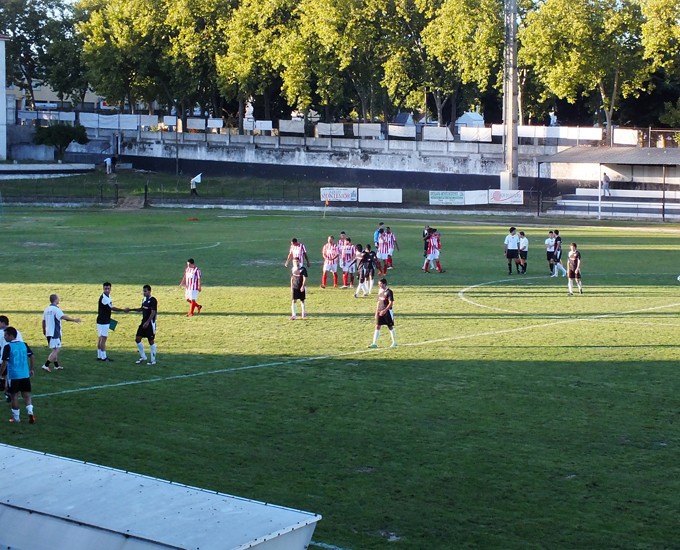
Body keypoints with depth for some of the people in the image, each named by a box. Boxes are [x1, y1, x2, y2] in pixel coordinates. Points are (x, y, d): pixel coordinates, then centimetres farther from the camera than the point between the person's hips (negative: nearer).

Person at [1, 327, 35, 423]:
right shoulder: (24, 345, 5)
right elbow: (32, 357, 6)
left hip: (13, 376, -4)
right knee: (26, 395, 11)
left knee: (14, 396, 7)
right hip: (25, 375, 4)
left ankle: (16, 417, 14)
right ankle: (30, 412, -9)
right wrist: (31, 369, 17)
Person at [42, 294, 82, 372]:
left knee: (55, 349, 19)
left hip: (48, 333, 9)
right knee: (56, 350, -7)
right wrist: (74, 320, -24)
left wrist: (44, 331, 30)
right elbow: (63, 317, -26)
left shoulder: (47, 309, 12)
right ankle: (46, 365, -14)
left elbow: (43, 321, 18)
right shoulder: (56, 309, -14)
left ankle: (56, 365, 25)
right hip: (55, 333, -9)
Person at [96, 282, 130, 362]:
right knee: (103, 338, -6)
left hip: (106, 321, 10)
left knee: (101, 338, 12)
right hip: (102, 322, -10)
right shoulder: (104, 298, -20)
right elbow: (112, 308, -17)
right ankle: (103, 357, -3)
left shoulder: (108, 296, 10)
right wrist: (124, 310, -12)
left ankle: (99, 356, 17)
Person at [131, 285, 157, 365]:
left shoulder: (153, 300, -14)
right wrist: (131, 309, 20)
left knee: (151, 341, -1)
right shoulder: (144, 299, 12)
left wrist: (147, 322, -28)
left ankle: (153, 360, 9)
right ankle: (143, 357, 22)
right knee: (137, 339, 7)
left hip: (150, 323, -9)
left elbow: (153, 313, -20)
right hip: (144, 322, 9)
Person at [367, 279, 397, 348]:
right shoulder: (380, 291, 11)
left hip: (387, 311, -6)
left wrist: (384, 311, -23)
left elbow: (391, 303, -15)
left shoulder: (389, 292, -11)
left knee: (390, 327, 3)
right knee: (377, 326, 0)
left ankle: (394, 343, 16)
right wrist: (377, 312, 15)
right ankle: (374, 343, -1)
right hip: (380, 311, 7)